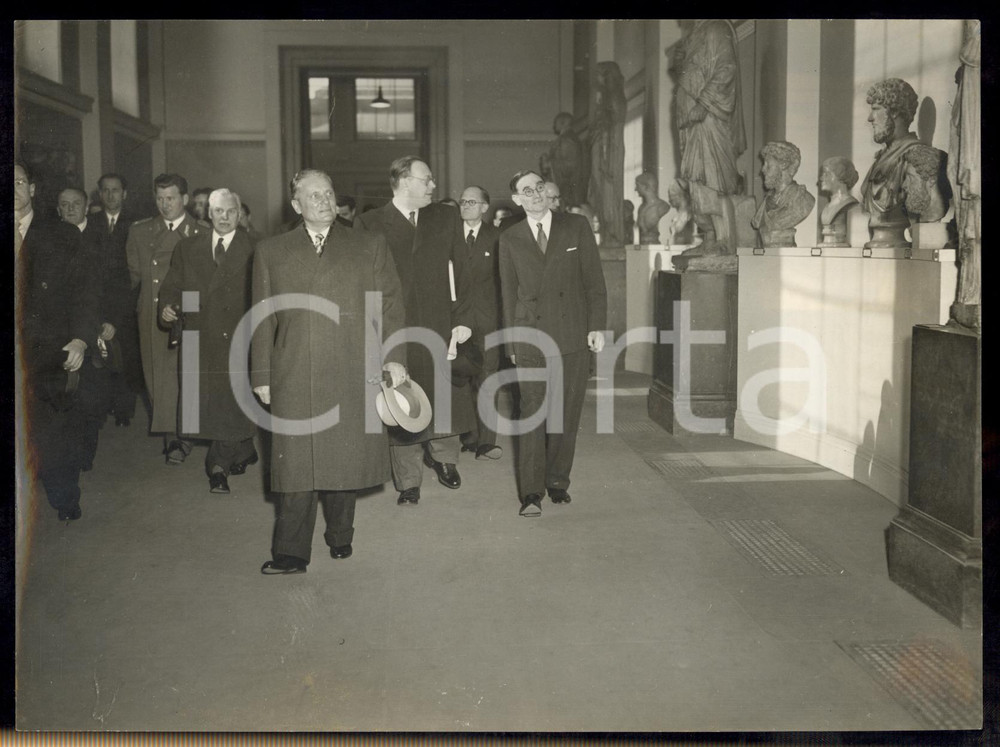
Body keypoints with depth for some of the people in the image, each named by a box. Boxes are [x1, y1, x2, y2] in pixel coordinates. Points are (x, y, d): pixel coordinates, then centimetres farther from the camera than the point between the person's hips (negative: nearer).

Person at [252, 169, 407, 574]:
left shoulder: (369, 246, 10)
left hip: (352, 376, 0)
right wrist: (261, 374, 6)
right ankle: (291, 553, 5)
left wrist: (394, 356, -3)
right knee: (295, 462, -1)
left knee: (346, 459, 7)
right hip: (293, 378, 0)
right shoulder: (270, 251, 12)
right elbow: (263, 317, 10)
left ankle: (340, 536, 25)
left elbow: (390, 304, 7)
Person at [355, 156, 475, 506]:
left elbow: (461, 271, 8)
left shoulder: (446, 218, 9)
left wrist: (462, 318, 0)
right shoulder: (369, 224, 1)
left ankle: (444, 457, 32)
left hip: (439, 327, 2)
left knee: (445, 398, 4)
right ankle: (408, 482, 17)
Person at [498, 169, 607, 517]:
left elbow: (594, 281, 5)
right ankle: (531, 492, -2)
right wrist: (511, 343, 8)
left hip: (574, 335, 0)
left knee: (566, 414, 5)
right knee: (533, 413, -5)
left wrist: (597, 326, -3)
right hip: (531, 338, 0)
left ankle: (558, 482, 19)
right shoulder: (510, 239, 9)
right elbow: (508, 293, 11)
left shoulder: (577, 226, 6)